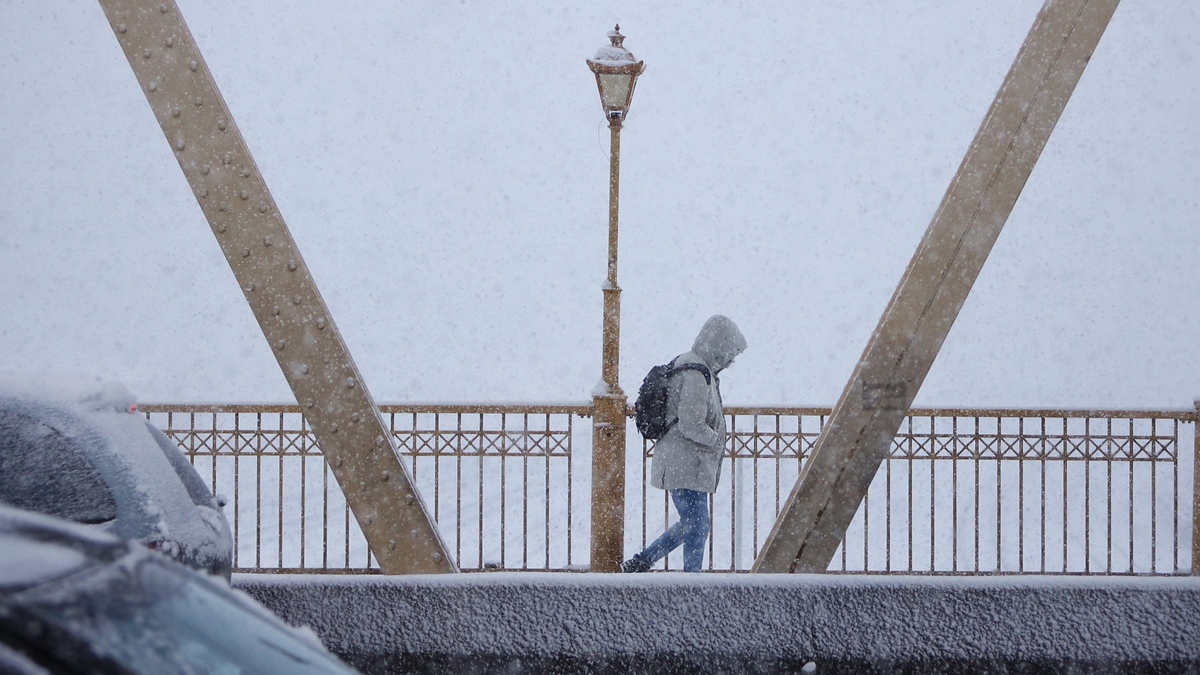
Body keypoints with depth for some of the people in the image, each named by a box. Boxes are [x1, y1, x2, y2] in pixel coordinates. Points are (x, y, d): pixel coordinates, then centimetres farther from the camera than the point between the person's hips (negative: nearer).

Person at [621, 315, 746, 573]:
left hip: (681, 463, 10)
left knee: (691, 524, 17)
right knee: (697, 527, -5)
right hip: (687, 465, -10)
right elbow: (690, 425, -24)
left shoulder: (684, 364, 14)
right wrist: (716, 440, -7)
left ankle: (639, 563, 21)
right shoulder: (696, 375, -19)